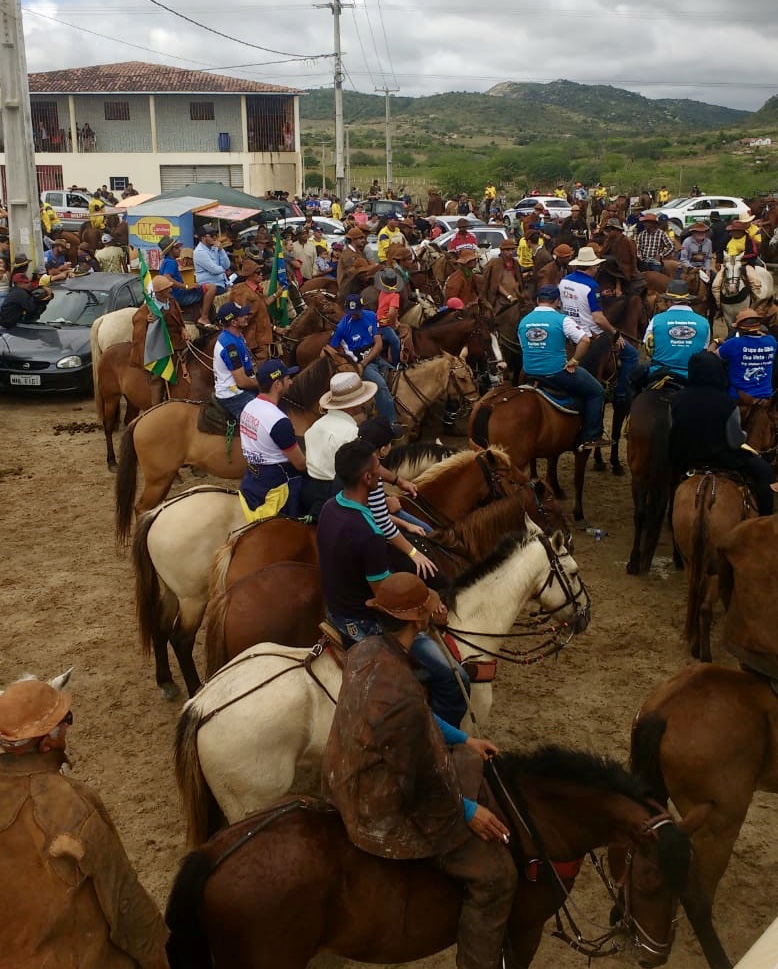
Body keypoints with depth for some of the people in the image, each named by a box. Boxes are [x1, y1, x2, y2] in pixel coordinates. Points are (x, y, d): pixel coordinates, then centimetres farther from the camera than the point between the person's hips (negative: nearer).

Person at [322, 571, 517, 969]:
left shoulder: (365, 651, -9)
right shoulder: (402, 696, -37)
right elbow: (423, 787, -24)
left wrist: (463, 739, 13)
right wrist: (467, 811, -7)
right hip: (385, 815, -9)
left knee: (467, 774, 29)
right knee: (496, 872, 1)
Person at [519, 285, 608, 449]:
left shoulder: (523, 322, 6)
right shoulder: (562, 319, -11)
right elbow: (585, 340, -21)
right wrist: (575, 360, -9)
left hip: (530, 374, 7)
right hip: (557, 373, -7)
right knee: (596, 391, 12)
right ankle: (591, 437, 9)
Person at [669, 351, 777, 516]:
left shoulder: (676, 399, -13)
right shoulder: (728, 404, -21)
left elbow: (672, 431, 0)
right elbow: (735, 442, -13)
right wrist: (743, 434, 9)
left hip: (685, 458, 4)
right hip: (721, 459, -3)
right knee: (764, 470, 17)